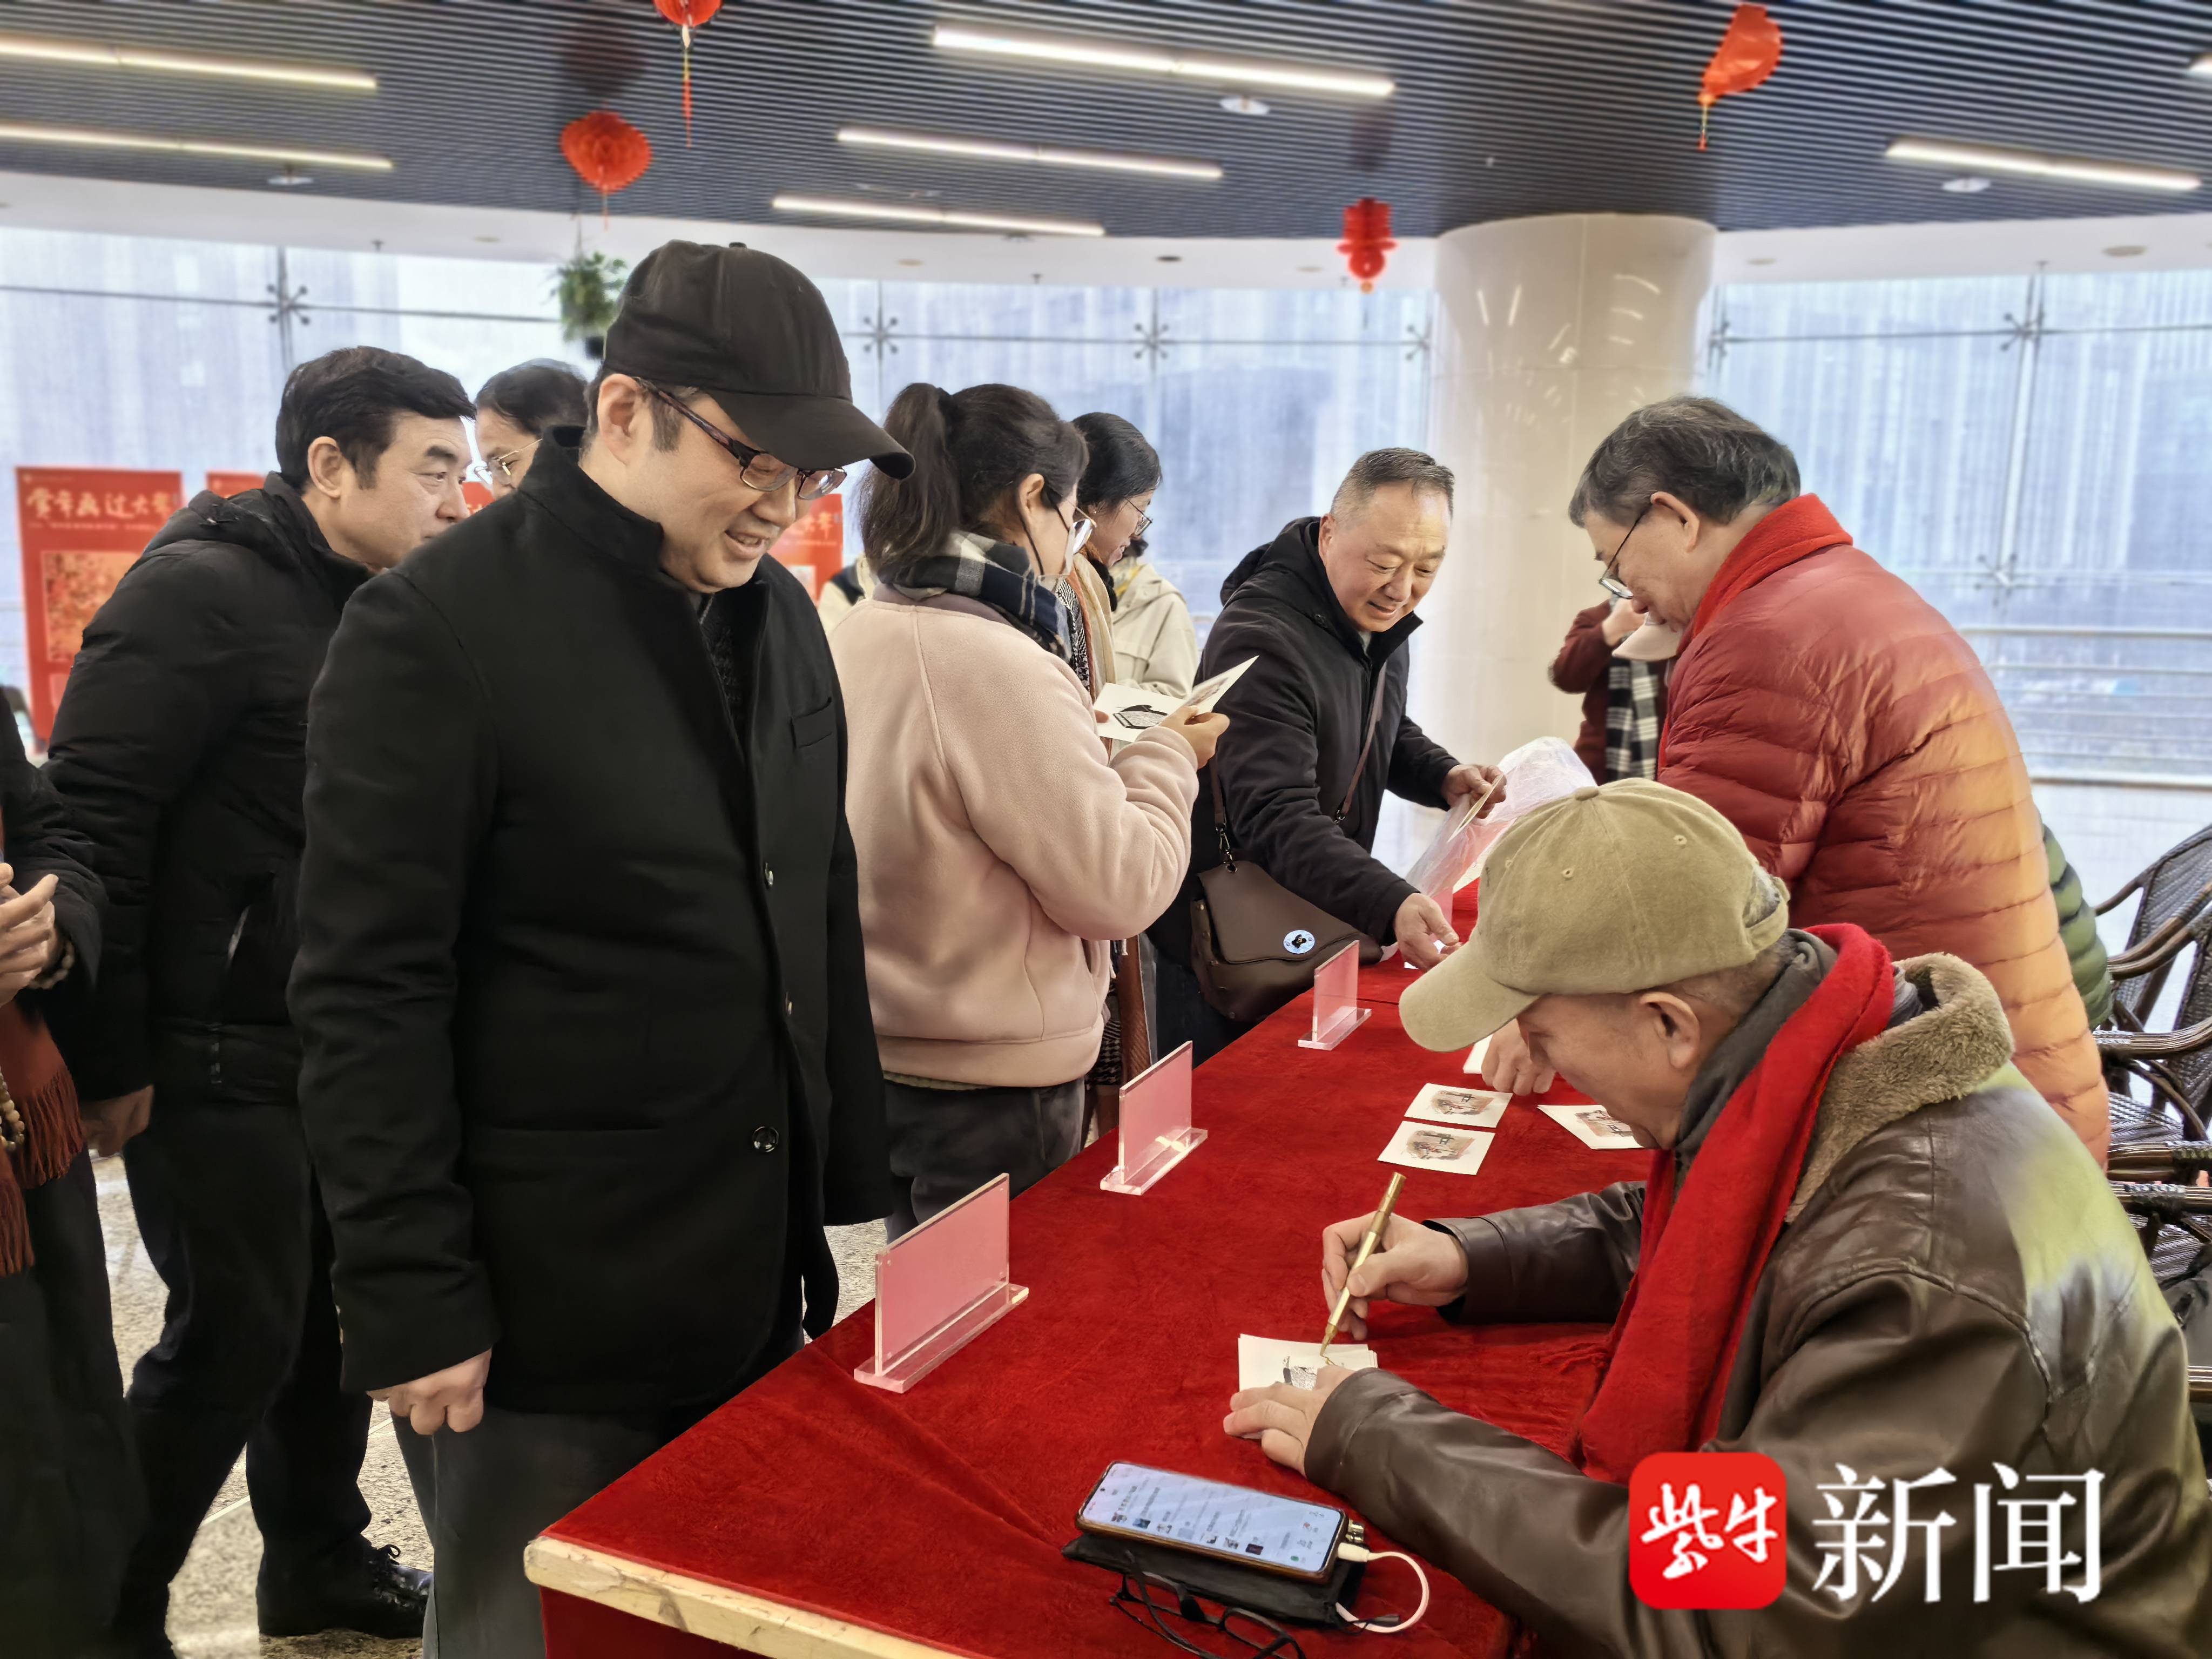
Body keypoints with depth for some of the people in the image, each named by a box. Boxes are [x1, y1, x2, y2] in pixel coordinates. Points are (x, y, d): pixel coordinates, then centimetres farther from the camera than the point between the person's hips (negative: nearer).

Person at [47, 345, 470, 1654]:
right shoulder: (202, 591, -14)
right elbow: (91, 823, -17)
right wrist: (111, 1058, -16)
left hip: (339, 1050, 8)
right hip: (214, 1057, -7)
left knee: (336, 1313, 15)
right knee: (235, 1337, 0)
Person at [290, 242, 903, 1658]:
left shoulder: (780, 611, 7)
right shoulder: (437, 627, -14)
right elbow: (372, 998, -14)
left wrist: (855, 1189, 11)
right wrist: (413, 1303, -13)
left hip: (767, 1278, 6)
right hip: (545, 1313, -6)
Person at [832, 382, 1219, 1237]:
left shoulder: (862, 636, 1)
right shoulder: (1001, 667, -25)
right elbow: (1119, 888, -20)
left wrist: (1097, 747, 8)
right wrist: (1165, 760, -5)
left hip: (885, 1058, 8)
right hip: (990, 1088, -8)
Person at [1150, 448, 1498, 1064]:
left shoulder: (1380, 618, 4)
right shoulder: (1260, 641, -27)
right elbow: (1277, 820, -35)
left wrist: (1443, 777, 1)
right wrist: (1391, 907, -48)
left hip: (1317, 932, 8)